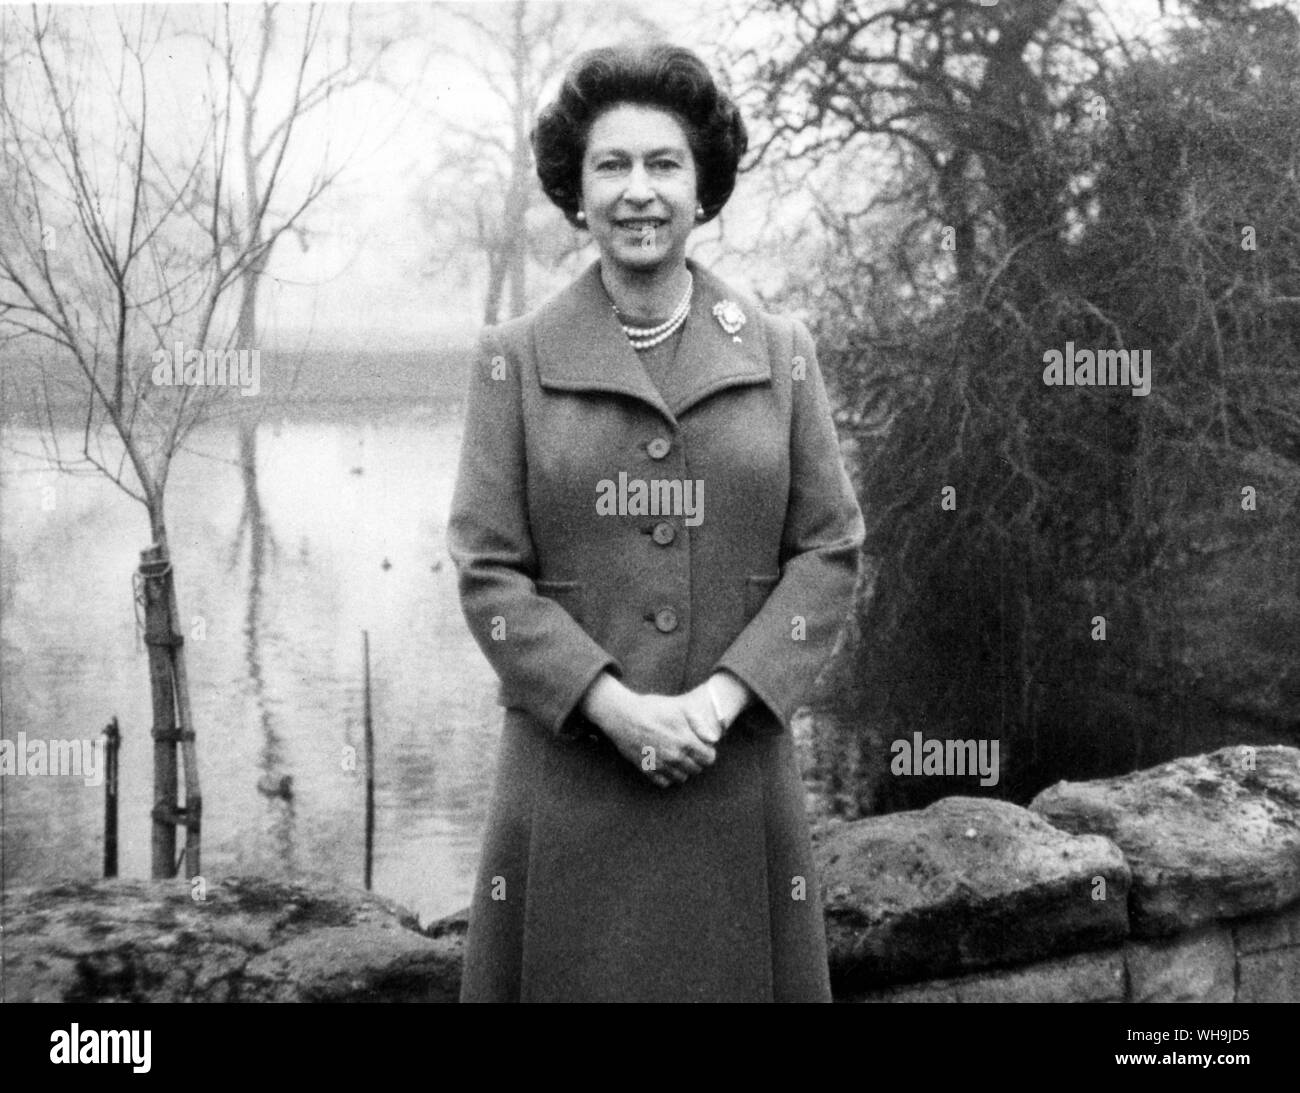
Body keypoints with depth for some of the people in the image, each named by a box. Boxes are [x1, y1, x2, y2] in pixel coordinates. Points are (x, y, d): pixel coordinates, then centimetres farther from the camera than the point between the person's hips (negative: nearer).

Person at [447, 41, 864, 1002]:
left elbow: (831, 551, 2)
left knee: (735, 972, 6)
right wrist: (615, 705, -14)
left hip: (739, 766, 1)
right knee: (567, 971, 4)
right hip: (567, 769, -1)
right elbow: (488, 571, -3)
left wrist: (723, 695, -11)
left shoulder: (780, 353, 5)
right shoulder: (516, 359, 1)